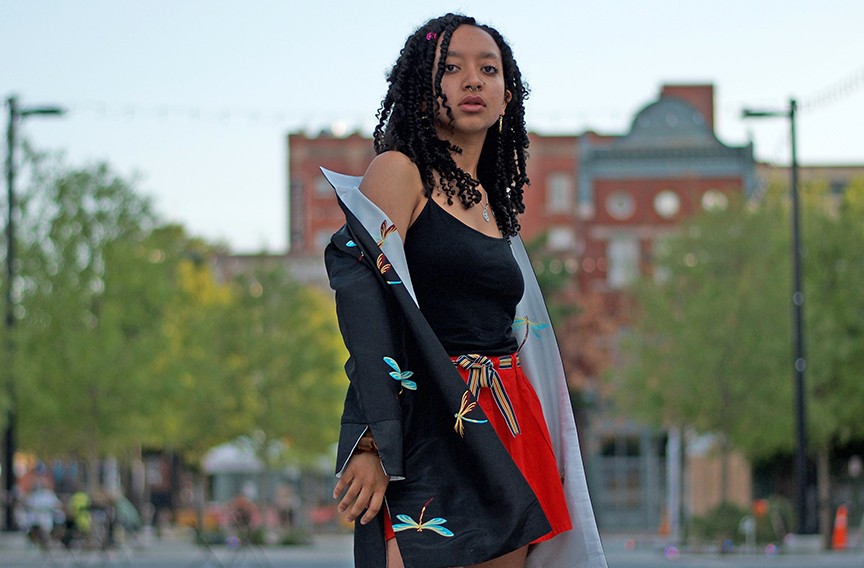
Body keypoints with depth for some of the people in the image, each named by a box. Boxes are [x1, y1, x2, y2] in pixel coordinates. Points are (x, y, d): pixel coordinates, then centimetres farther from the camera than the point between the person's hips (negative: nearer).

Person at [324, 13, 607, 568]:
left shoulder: (492, 203, 20)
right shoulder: (400, 172, -2)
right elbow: (366, 304, -13)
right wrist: (374, 445, -22)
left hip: (507, 433, 7)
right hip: (431, 432, -7)